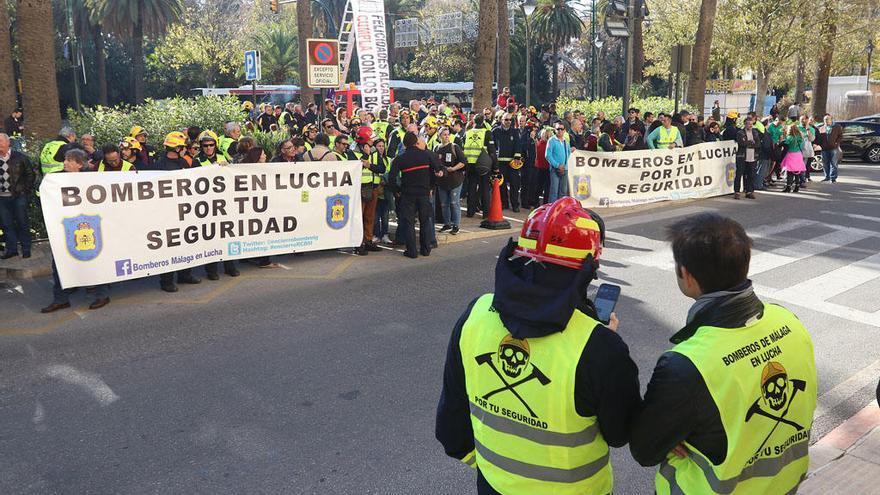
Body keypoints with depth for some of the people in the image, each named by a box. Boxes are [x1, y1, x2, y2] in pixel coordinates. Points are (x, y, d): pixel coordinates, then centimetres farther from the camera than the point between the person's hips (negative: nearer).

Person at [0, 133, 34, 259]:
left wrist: (27, 191, -2)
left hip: (19, 196, -3)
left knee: (22, 223, 4)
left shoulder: (20, 157, -3)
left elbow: (30, 174, 2)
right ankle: (11, 249, 16)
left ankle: (26, 249, 12)